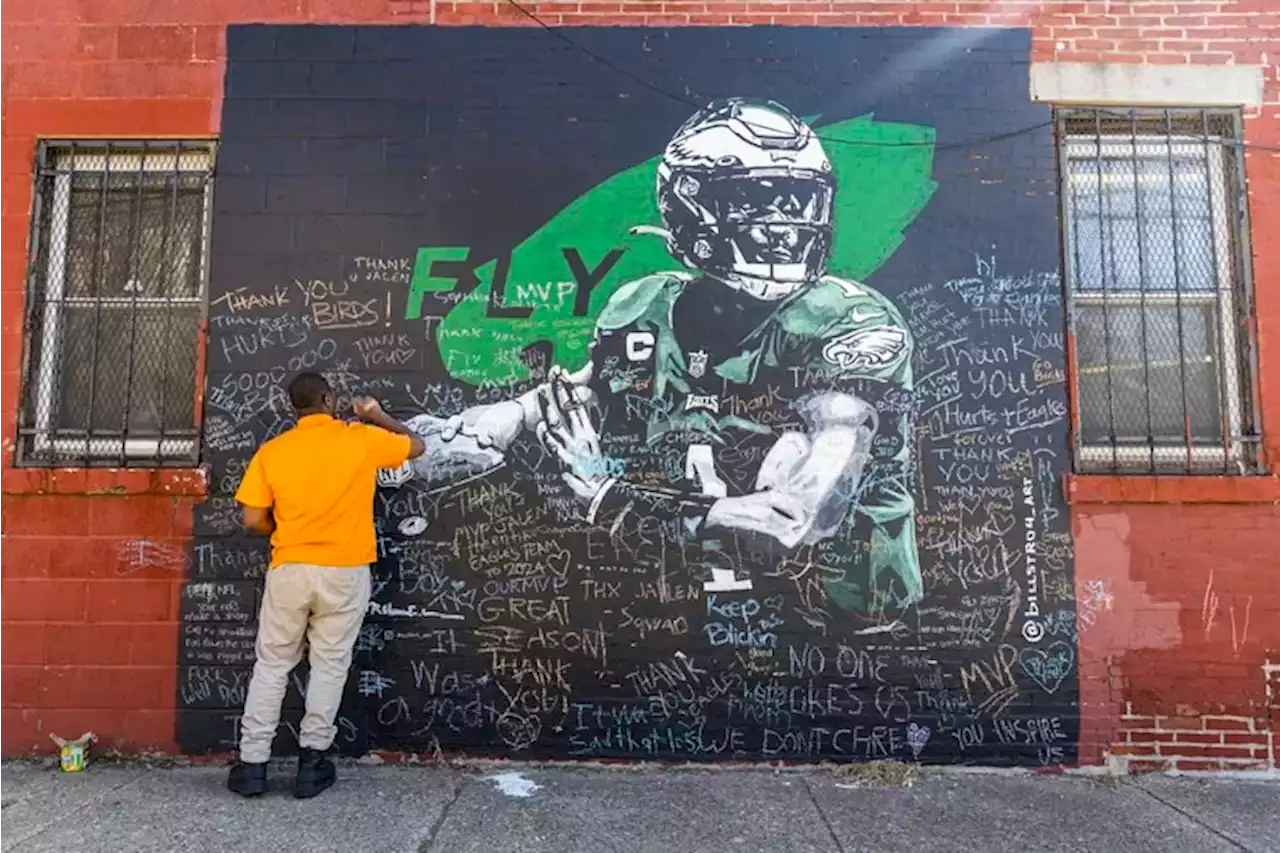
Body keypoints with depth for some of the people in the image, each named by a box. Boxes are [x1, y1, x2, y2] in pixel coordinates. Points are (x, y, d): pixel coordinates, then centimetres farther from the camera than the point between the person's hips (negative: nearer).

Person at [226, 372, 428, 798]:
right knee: (329, 666, 9)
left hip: (290, 571, 2)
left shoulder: (271, 451, -2)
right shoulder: (363, 439, -6)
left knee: (272, 666, 14)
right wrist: (378, 417, 21)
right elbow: (417, 445, 9)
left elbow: (254, 519, -2)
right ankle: (311, 763, 15)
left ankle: (252, 763, 19)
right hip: (344, 573, -1)